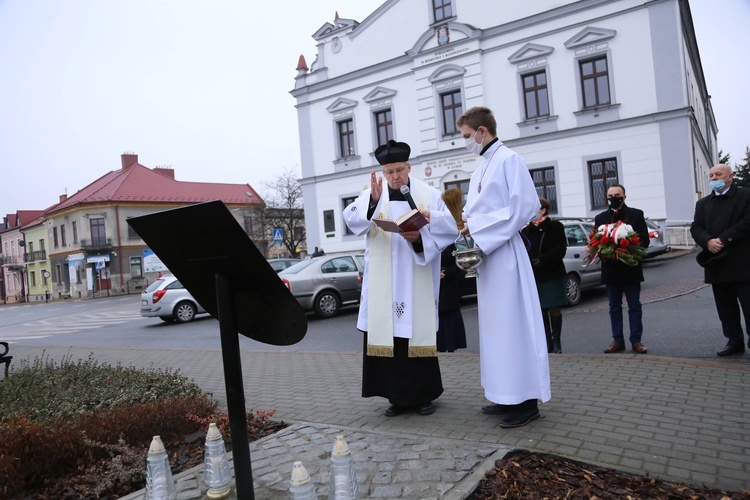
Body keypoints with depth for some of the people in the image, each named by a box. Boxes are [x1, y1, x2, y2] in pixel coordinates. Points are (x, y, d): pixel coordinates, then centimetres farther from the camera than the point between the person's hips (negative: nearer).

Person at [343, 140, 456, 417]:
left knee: (418, 333, 4)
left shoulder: (429, 194, 4)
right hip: (383, 283, 1)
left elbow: (448, 229, -3)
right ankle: (398, 396, 15)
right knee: (387, 335, 2)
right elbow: (352, 219, -10)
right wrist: (372, 201, -28)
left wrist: (420, 238, -20)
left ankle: (424, 395, 19)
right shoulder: (371, 195, 6)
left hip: (418, 282, -1)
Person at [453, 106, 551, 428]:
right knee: (495, 326, 11)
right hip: (485, 254, 9)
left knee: (513, 324, -6)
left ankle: (527, 401, 3)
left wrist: (477, 228, -17)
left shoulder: (509, 160, -7)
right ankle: (509, 395, 20)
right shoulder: (480, 170, 20)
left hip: (504, 254, -9)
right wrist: (464, 224, 0)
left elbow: (525, 206, -17)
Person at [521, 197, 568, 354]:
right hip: (534, 277, 3)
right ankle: (547, 342, 16)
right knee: (541, 310, 7)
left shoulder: (555, 227, -1)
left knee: (554, 309, 2)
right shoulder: (526, 231, 8)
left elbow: (560, 250, -9)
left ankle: (556, 343, 12)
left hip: (552, 274, -3)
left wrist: (542, 261, -18)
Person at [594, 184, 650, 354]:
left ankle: (636, 340, 12)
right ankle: (617, 340, 15)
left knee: (634, 306, 5)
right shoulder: (600, 218, 8)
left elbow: (644, 240, -3)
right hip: (610, 269, 2)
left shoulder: (636, 214, 3)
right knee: (614, 307, 8)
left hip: (631, 268, -2)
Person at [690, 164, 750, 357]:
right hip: (717, 264, 5)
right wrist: (708, 241, -13)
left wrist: (723, 240, -17)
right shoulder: (703, 203, 17)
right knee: (726, 308, 10)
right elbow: (695, 228, 7)